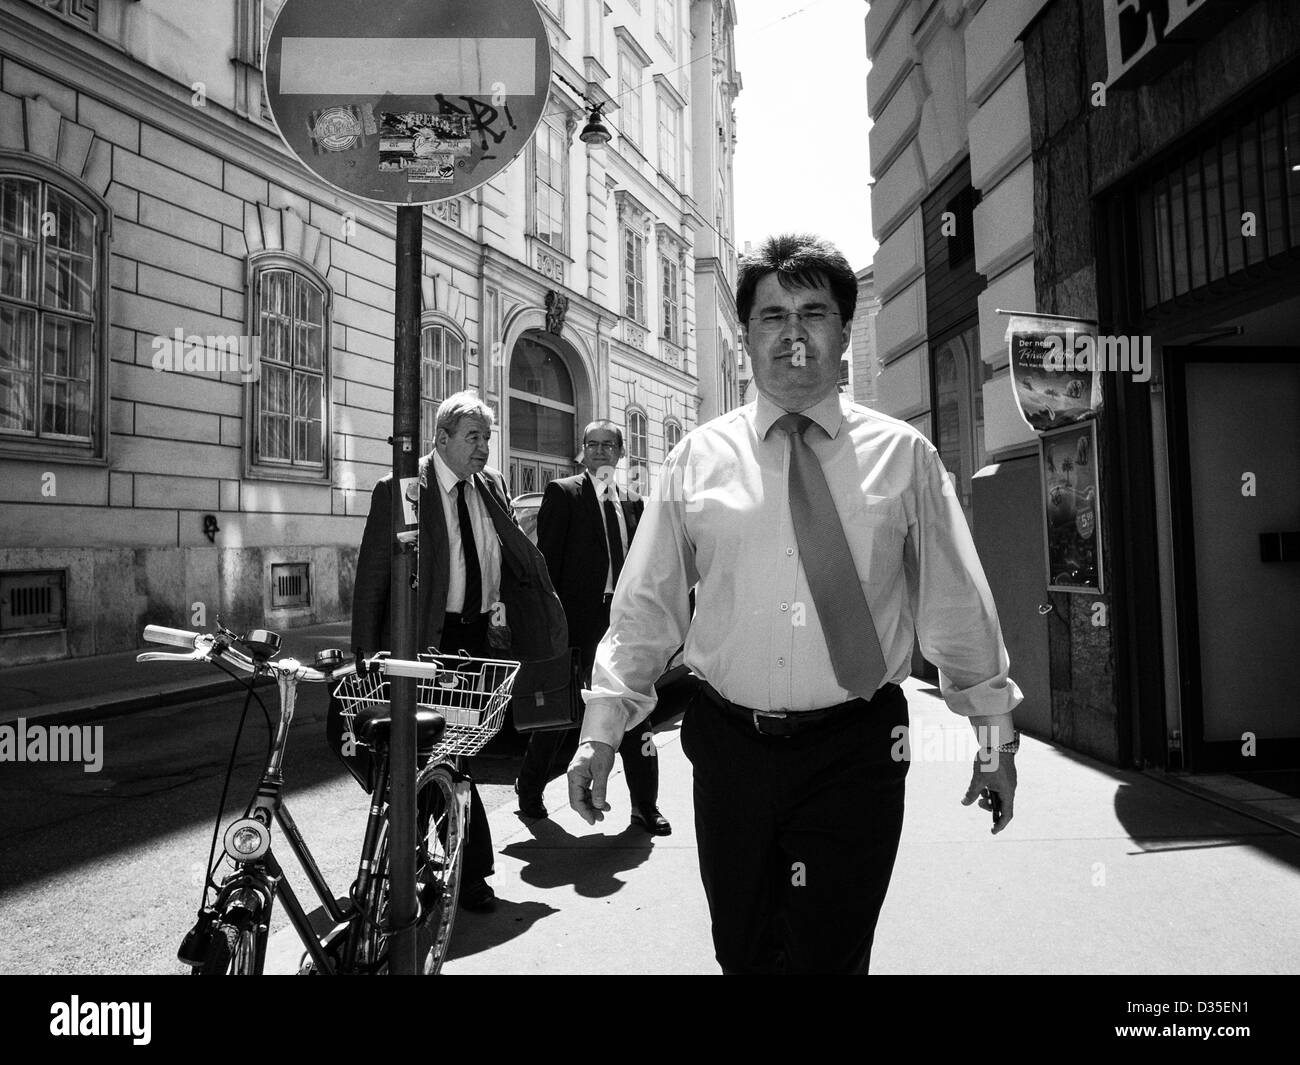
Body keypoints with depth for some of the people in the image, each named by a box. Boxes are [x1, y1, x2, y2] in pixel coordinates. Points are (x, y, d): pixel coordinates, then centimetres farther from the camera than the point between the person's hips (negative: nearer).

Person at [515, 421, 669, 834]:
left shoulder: (632, 503, 14)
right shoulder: (563, 492, -1)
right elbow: (547, 559, -6)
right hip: (578, 618, -4)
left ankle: (645, 805, 17)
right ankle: (530, 787, 32)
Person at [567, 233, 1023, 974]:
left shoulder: (903, 454, -1)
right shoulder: (699, 458, 0)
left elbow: (957, 599, 3)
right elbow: (645, 603, -1)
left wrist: (995, 731, 6)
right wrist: (602, 729, -4)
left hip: (855, 752, -1)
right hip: (730, 746, 2)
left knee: (830, 954, 5)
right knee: (741, 950, 19)